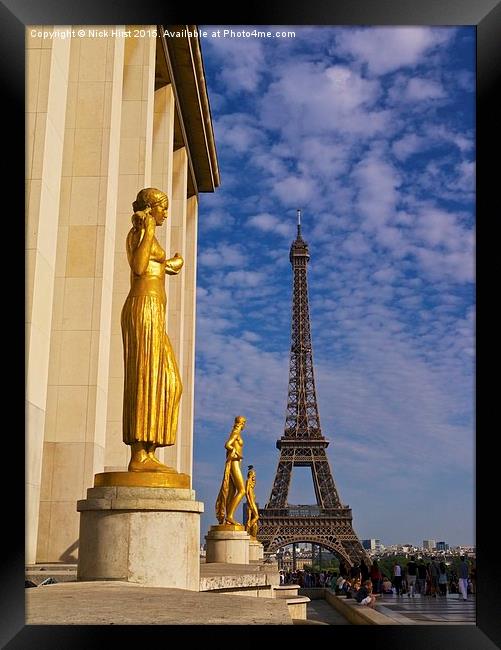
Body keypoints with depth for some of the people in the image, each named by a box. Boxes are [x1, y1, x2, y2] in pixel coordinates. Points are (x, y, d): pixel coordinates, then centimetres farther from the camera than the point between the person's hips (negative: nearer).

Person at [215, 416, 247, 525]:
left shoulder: (236, 433, 19)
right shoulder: (236, 433, -8)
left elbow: (228, 451, 24)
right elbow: (227, 445, -24)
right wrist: (237, 453, -14)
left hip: (232, 464, 10)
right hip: (234, 464, -10)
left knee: (232, 492, 4)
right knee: (242, 491, -14)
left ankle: (227, 518, -1)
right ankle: (229, 516, -20)